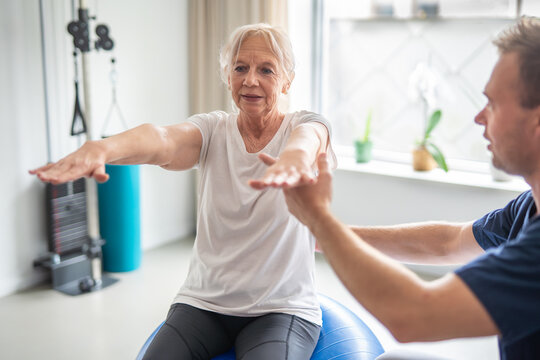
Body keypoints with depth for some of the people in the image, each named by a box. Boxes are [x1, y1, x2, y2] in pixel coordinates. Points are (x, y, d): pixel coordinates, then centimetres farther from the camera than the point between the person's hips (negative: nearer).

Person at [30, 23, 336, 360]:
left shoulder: (306, 125, -4)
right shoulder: (214, 129, 0)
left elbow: (307, 140, -30)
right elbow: (163, 140, -22)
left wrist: (294, 156, -56)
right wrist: (101, 148, -45)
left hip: (283, 306, -2)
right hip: (204, 302, 3)